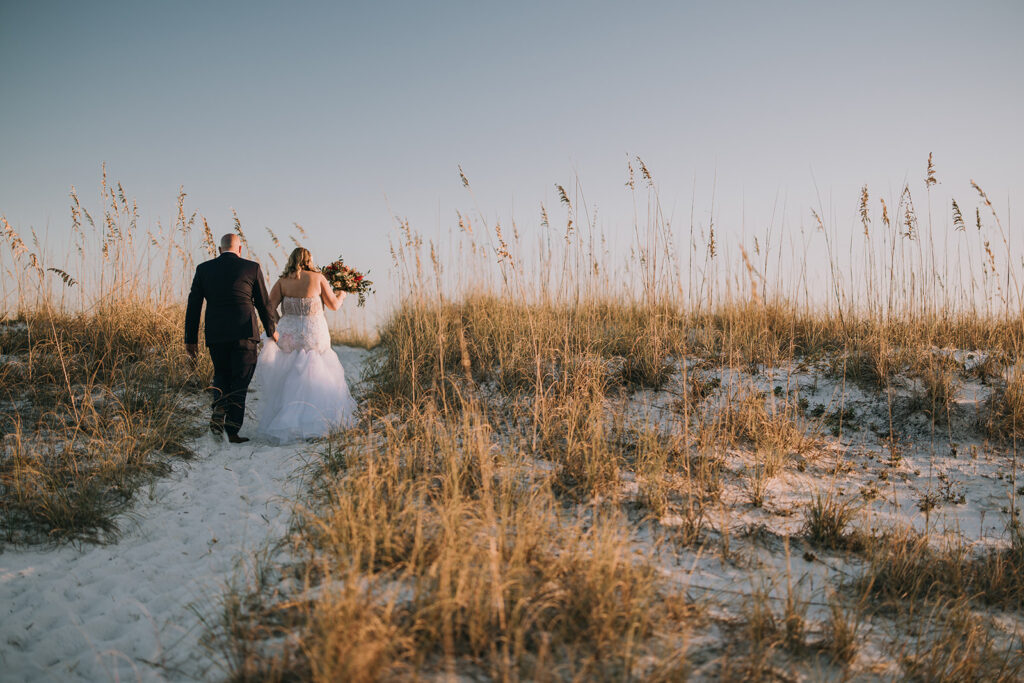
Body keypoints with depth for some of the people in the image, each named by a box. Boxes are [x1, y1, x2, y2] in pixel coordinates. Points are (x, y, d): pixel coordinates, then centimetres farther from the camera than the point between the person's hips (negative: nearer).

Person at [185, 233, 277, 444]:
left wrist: (191, 339, 11)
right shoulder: (252, 268, 1)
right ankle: (233, 430, 2)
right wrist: (271, 331, 20)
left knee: (221, 373, 23)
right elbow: (264, 303, 6)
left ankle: (219, 408, -3)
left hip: (215, 335, 2)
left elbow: (193, 305, 6)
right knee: (240, 380, 6)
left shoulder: (203, 269, 6)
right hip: (244, 333, -2)